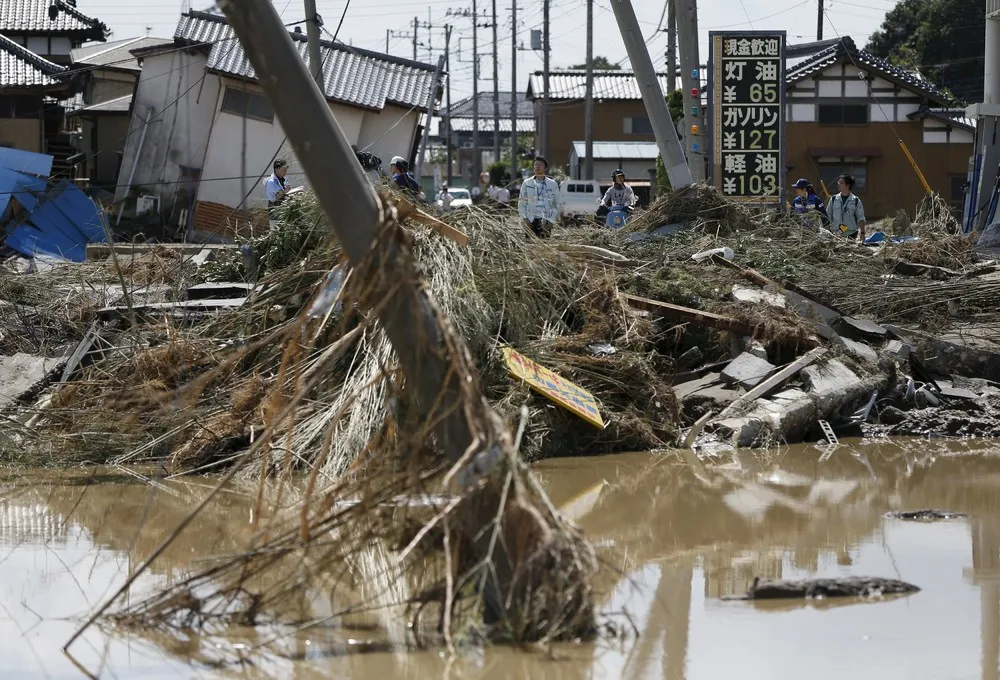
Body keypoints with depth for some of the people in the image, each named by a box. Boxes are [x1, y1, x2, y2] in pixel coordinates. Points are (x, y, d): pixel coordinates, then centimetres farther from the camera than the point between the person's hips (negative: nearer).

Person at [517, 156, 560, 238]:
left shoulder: (553, 184, 9)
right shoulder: (527, 183, 10)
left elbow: (556, 205, 9)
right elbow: (521, 203, 11)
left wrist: (551, 221, -2)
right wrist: (525, 219, -2)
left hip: (546, 222, 0)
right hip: (530, 222, 0)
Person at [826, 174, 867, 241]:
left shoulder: (856, 201, 1)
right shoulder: (834, 199, 7)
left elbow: (860, 218, 3)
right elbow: (828, 215, 12)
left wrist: (862, 233, -5)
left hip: (851, 234, -2)